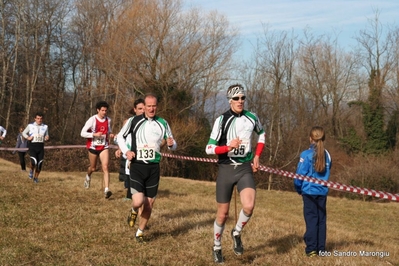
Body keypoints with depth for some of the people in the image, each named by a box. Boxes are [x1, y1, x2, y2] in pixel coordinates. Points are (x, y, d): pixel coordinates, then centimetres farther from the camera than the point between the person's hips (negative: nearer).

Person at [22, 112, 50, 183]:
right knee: (34, 161, -22)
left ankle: (36, 177, 24)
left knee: (39, 164, 2)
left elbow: (46, 136, 18)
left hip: (41, 147, 3)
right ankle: (31, 170, 12)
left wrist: (47, 138, -6)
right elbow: (24, 133, 17)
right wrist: (28, 138, -3)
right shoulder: (30, 126, 2)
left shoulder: (45, 127, 8)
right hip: (32, 147, -3)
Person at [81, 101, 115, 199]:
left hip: (104, 147, 2)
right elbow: (82, 133, -15)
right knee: (93, 168, 15)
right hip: (93, 146, -2)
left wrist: (110, 134, -2)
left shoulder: (108, 120, 0)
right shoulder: (92, 120, -13)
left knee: (105, 167, -15)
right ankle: (88, 176, 52)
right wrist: (94, 134, -27)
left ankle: (106, 190, -22)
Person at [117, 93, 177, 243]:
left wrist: (171, 144, -14)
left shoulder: (163, 123, 3)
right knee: (138, 201, -18)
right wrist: (126, 151, -6)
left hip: (154, 167, 3)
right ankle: (134, 211, 19)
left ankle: (140, 232, 26)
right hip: (137, 166, -3)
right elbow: (120, 136, 10)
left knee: (149, 204, 6)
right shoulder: (134, 121, -4)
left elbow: (173, 145, 10)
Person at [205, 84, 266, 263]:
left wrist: (257, 156, 12)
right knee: (223, 213, 5)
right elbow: (209, 148, -9)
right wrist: (228, 147, -24)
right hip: (226, 169, -2)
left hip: (245, 168, 2)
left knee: (249, 206, -21)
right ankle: (217, 247, 28)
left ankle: (236, 234, 8)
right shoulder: (221, 120, -9)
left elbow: (261, 134, 23)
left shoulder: (252, 118, 1)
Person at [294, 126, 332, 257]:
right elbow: (327, 173, 12)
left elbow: (300, 174, -8)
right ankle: (321, 248, 13)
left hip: (310, 191, -4)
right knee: (322, 219, 9)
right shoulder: (327, 155, 3)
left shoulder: (306, 154, -11)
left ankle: (311, 249, -1)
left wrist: (299, 189, 7)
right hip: (323, 191, 4)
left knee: (311, 219, 0)